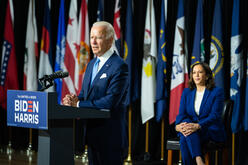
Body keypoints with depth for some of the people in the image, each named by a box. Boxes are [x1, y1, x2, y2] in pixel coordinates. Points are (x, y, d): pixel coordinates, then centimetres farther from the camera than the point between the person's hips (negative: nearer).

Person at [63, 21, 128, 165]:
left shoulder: (119, 66, -14)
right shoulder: (91, 64, 15)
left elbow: (110, 101, -22)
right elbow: (85, 93, 19)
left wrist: (78, 104, -18)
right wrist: (74, 99, -6)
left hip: (110, 136, -8)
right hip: (93, 133, 8)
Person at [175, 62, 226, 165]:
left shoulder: (217, 92, -1)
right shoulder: (187, 92, 14)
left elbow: (215, 116, -13)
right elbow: (181, 113, 4)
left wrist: (197, 126, -30)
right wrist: (178, 125, -21)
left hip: (211, 131, -3)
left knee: (186, 137, -36)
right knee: (183, 140, -35)